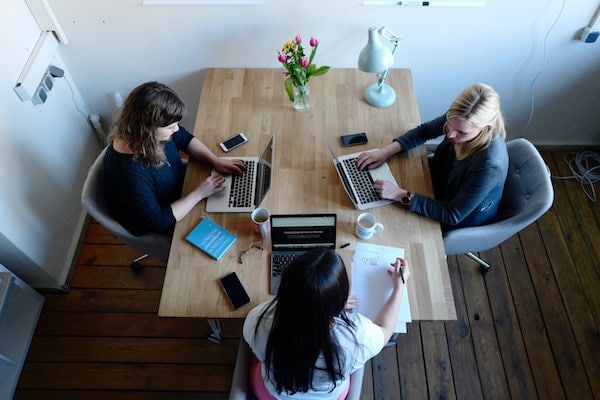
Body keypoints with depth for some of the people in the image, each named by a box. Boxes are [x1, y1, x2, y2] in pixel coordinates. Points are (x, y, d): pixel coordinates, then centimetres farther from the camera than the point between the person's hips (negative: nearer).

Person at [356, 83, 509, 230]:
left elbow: (452, 215, -32)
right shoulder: (461, 119, -26)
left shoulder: (490, 166, -42)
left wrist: (402, 196, -37)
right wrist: (387, 151, -18)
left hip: (464, 220, -5)